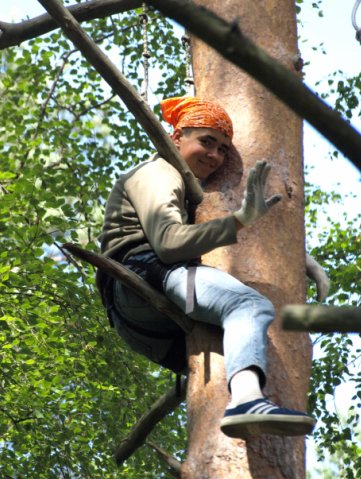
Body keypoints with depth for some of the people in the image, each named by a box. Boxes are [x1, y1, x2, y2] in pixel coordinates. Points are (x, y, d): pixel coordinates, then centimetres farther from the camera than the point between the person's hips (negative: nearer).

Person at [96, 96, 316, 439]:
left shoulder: (183, 187, 36)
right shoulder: (158, 173, 4)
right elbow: (168, 242, -15)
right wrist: (239, 221, -23)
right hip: (144, 278, -10)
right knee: (252, 306, -34)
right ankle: (246, 400, -62)